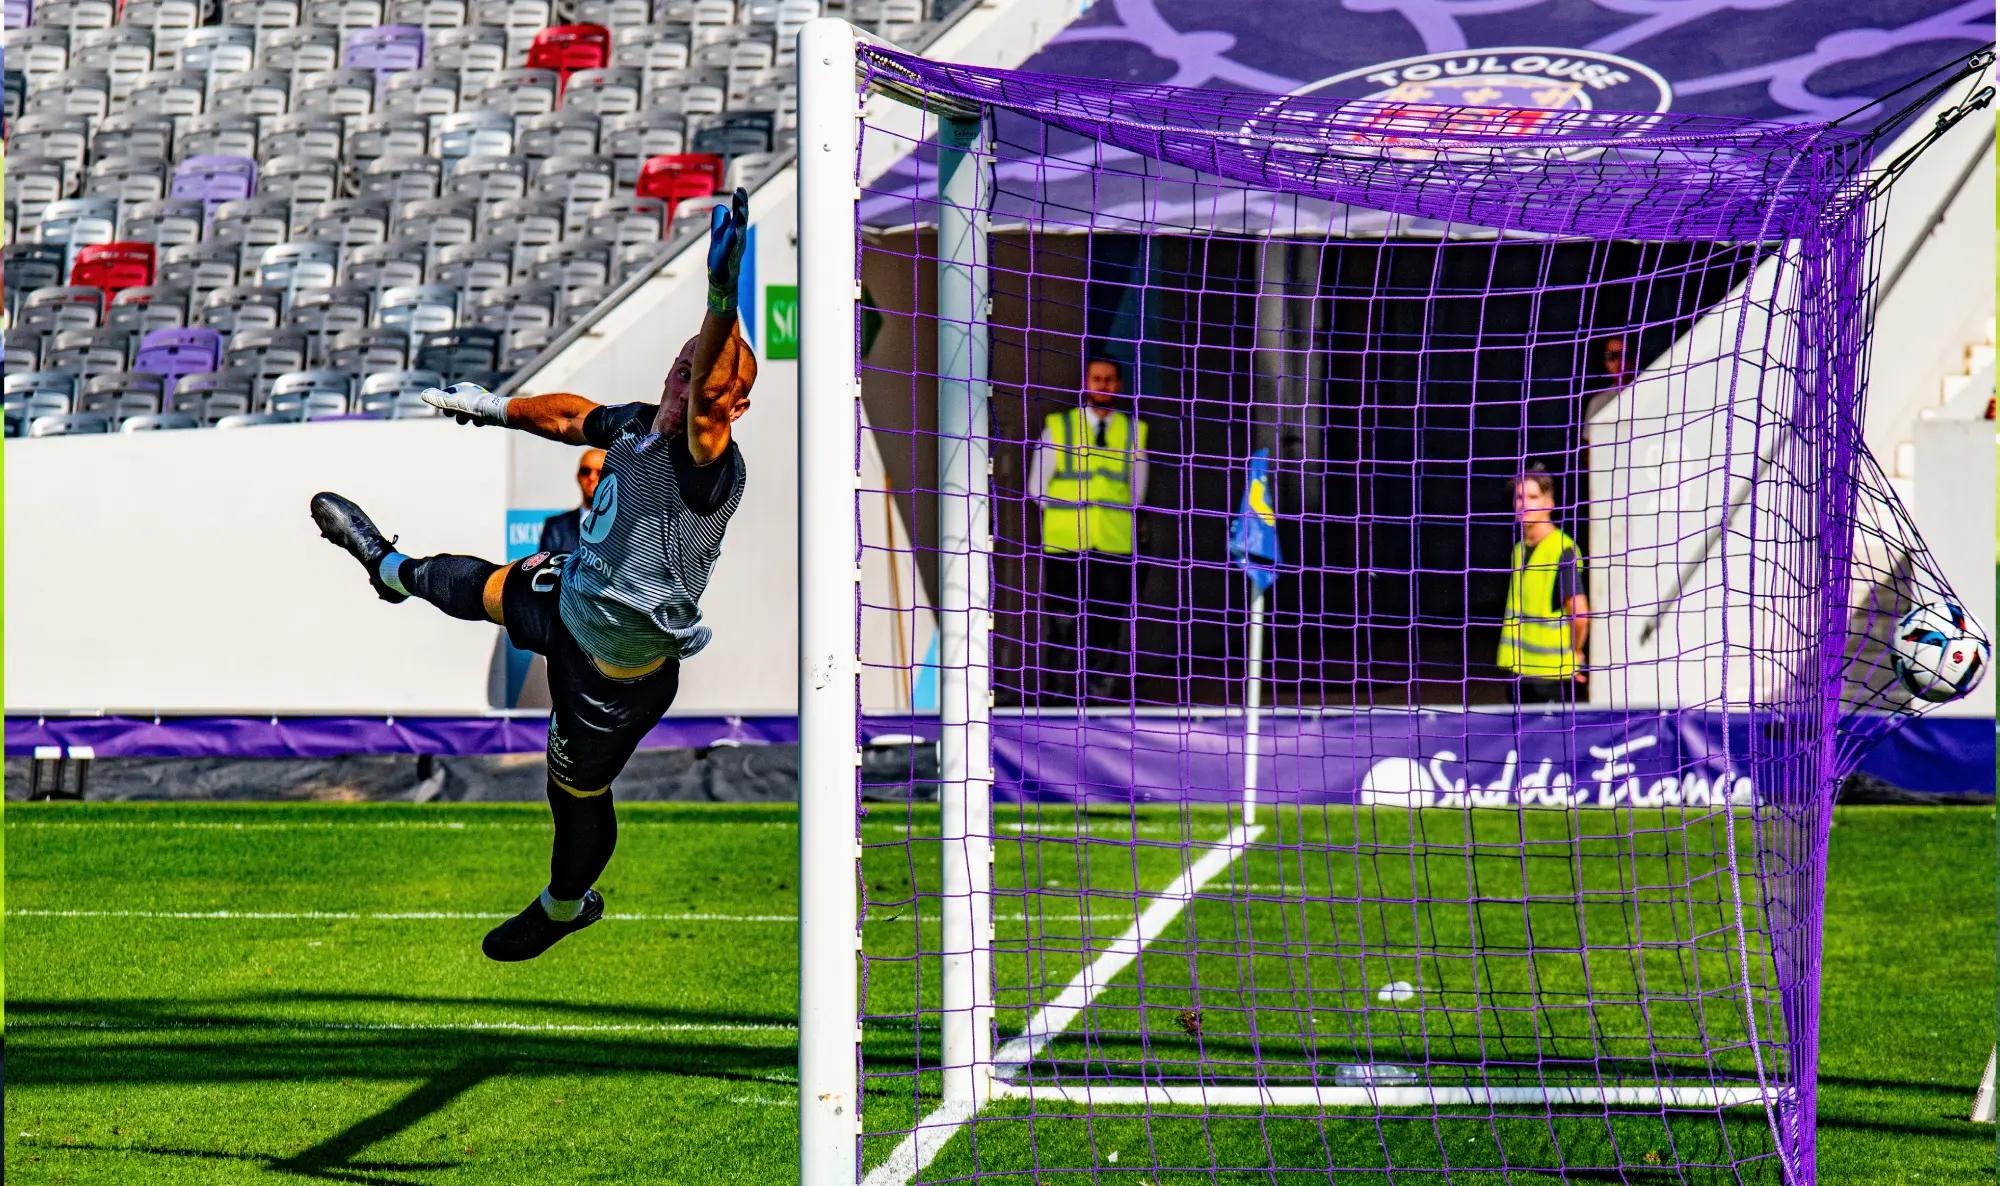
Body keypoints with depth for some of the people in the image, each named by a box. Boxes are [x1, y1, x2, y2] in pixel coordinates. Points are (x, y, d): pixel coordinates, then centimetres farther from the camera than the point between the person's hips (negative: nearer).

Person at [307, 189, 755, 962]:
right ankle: (393, 568, 69)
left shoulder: (709, 465, -33)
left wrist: (723, 303, -72)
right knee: (474, 587, 32)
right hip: (565, 600, 7)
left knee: (578, 791, 14)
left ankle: (566, 906, 46)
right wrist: (495, 409, 30)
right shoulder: (638, 426, -8)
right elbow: (571, 415, 15)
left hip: (615, 665, -7)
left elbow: (708, 394, -55)